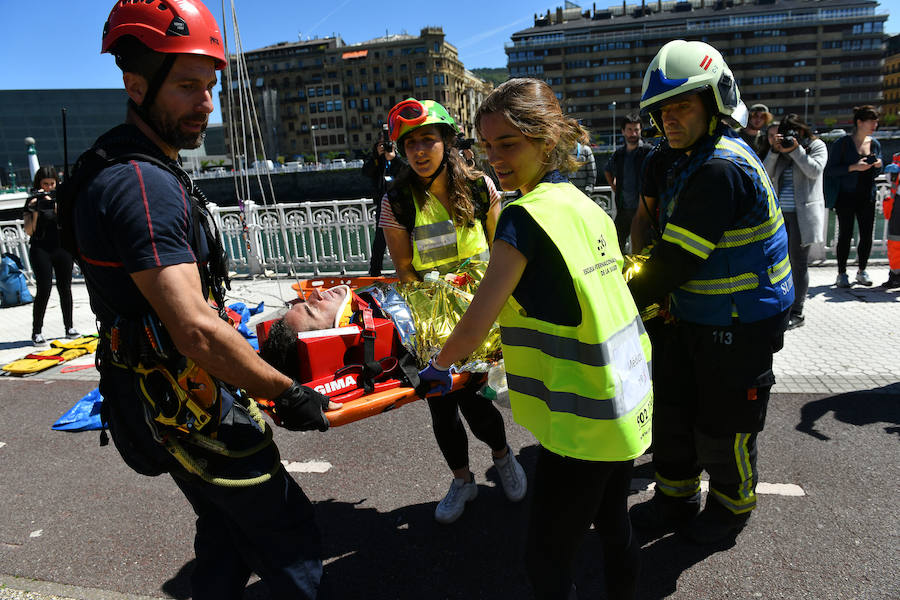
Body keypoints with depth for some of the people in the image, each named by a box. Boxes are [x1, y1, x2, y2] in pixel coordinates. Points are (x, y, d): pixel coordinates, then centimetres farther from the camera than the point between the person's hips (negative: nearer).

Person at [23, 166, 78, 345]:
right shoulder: (32, 201, 1)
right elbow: (29, 231, -5)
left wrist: (55, 205, -18)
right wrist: (35, 211, -17)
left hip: (62, 248, 2)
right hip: (41, 250, -2)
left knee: (65, 289, 7)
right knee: (44, 290, -8)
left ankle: (69, 327, 18)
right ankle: (37, 332, 1)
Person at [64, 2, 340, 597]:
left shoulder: (150, 170, 10)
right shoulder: (141, 184, -24)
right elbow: (197, 331, -31)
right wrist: (290, 394, -21)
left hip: (172, 407, 10)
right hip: (193, 410, -10)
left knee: (227, 528, 24)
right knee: (290, 539, 3)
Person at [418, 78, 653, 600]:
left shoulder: (526, 217, -20)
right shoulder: (586, 205, 6)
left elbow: (474, 326, -17)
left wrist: (439, 366, 2)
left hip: (582, 420, -9)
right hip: (626, 401, 9)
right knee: (614, 525, 25)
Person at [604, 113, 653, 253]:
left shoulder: (649, 151, -7)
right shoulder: (618, 153, 10)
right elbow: (607, 170, 29)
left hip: (641, 208, -5)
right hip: (622, 208, 5)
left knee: (637, 249, 1)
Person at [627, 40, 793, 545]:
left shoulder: (722, 170, -25)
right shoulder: (696, 162, 9)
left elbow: (678, 259, -26)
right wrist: (662, 295, 0)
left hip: (740, 327, -9)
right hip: (696, 315, 9)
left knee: (721, 427, 9)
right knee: (671, 409, 16)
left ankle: (732, 508, 35)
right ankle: (677, 498, 36)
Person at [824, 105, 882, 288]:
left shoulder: (875, 144, 12)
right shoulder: (842, 143, -5)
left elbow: (876, 174, 20)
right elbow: (830, 170, -11)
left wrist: (878, 166, -1)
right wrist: (854, 167, -20)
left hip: (867, 197, 5)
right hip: (846, 197, -5)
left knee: (867, 235, 5)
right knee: (845, 235, -1)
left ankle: (862, 271, 21)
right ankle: (842, 274, 9)